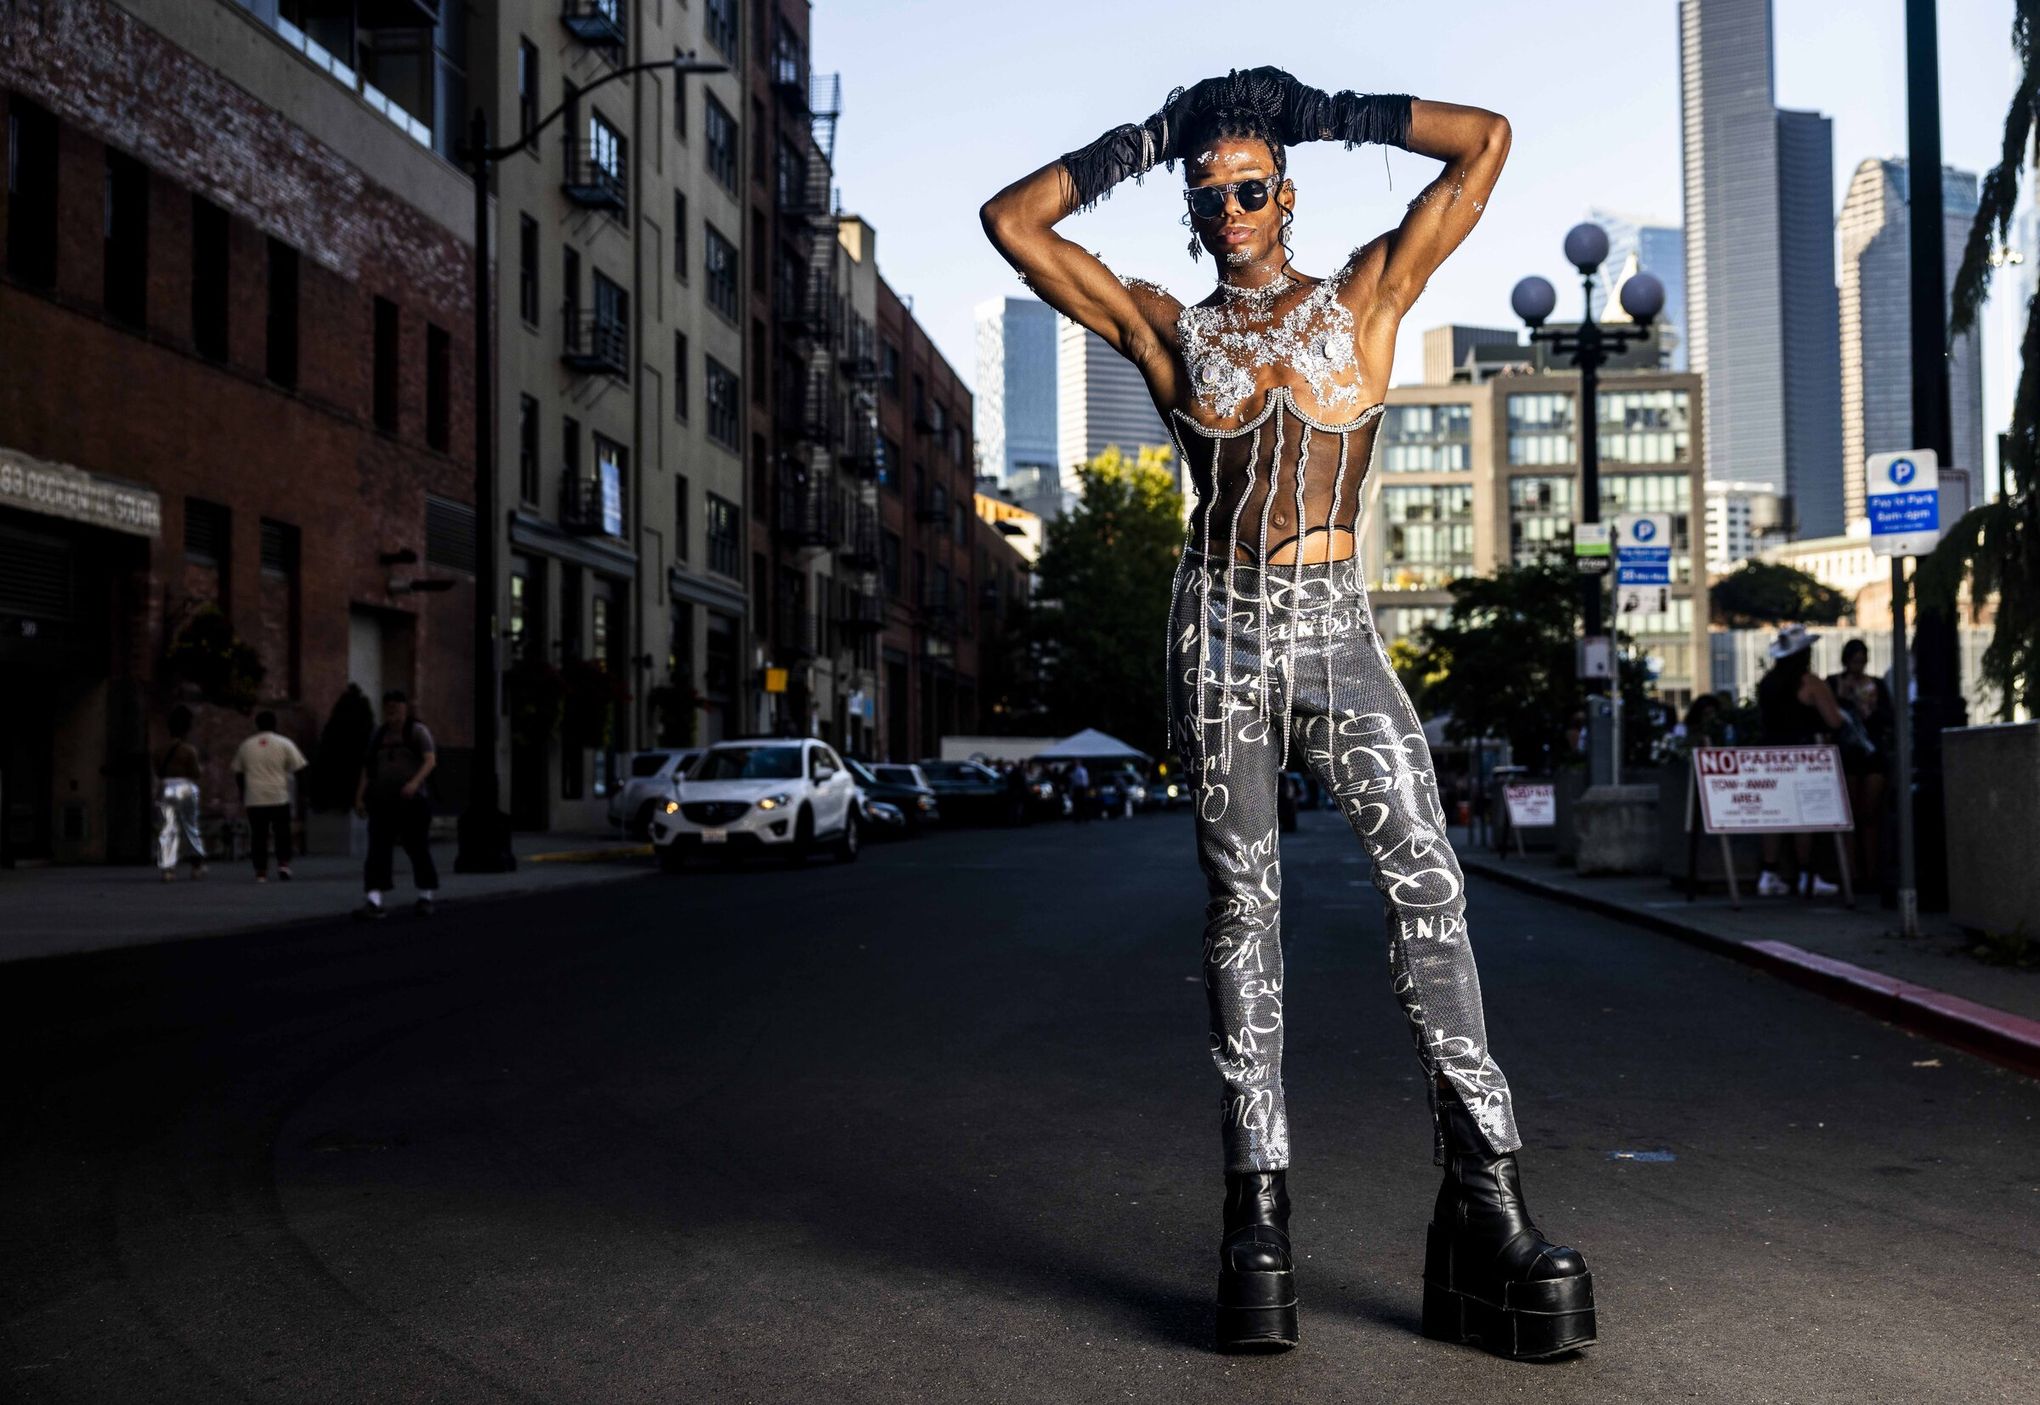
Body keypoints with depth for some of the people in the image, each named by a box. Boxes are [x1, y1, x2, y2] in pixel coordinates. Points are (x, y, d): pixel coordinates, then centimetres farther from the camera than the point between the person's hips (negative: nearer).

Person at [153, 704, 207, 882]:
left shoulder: (162, 750, 8)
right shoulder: (189, 750, -6)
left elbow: (158, 773, 8)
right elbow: (195, 773, -6)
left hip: (164, 790, 3)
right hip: (185, 788, -3)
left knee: (166, 830, -1)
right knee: (190, 828, 10)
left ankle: (166, 868, -9)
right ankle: (197, 864, 16)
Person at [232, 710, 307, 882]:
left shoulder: (245, 746, 9)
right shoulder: (284, 743, 0)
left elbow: (238, 774, 15)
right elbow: (298, 769, -2)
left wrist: (242, 796, 26)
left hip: (254, 799, 2)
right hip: (279, 797, -2)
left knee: (258, 836, 5)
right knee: (283, 833, 9)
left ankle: (261, 872, 2)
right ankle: (283, 864, -6)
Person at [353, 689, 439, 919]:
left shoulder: (417, 731, 0)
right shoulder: (378, 735, 14)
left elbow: (430, 760, -12)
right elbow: (368, 768, 14)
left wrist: (415, 781, -27)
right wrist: (360, 796, 5)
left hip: (412, 802, -4)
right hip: (382, 803, 4)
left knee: (418, 848, 4)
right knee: (378, 850, -8)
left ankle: (426, 897, 19)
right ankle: (375, 902, -15)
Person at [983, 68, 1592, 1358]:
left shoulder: (1367, 295, 9)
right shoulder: (1166, 328, 10)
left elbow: (1487, 141, 6)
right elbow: (1012, 220, 10)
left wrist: (1330, 117, 12)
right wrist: (1145, 142, 14)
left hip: (1337, 631, 0)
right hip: (1220, 628, 1)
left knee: (1427, 878, -15)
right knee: (1242, 909, -1)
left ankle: (1487, 1201, -14)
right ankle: (1259, 1211, 2)